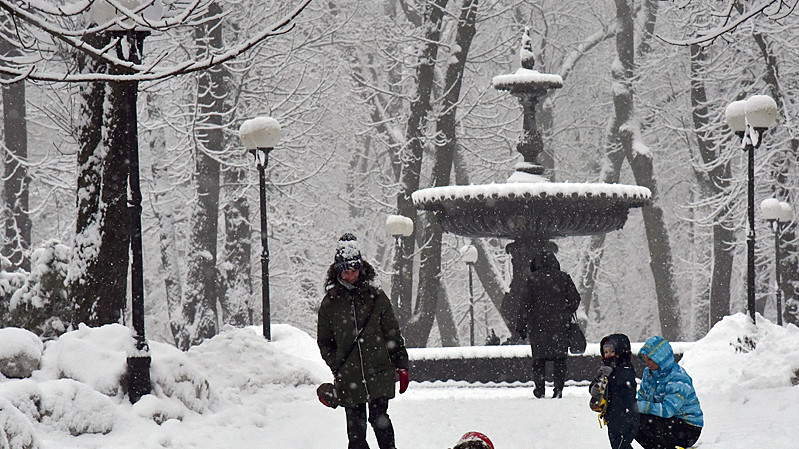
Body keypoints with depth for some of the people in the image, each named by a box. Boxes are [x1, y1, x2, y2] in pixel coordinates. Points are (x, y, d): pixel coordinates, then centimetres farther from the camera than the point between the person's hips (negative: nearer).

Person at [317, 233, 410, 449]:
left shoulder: (376, 297, 4)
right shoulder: (330, 302, 6)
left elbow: (393, 333, 8)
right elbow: (324, 341, 15)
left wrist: (401, 366, 6)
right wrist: (335, 365, 2)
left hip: (378, 373, -1)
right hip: (348, 379, 1)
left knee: (379, 419, -8)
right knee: (355, 426, 3)